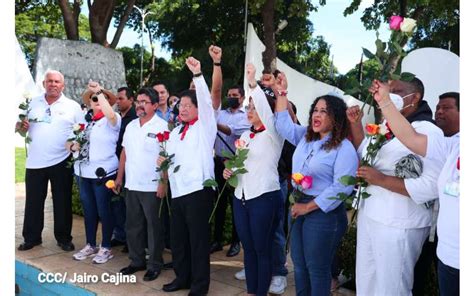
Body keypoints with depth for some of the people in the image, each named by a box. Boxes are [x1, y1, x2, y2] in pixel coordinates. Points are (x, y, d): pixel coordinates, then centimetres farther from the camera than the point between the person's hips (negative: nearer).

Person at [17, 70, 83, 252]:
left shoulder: (73, 106, 1)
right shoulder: (33, 104, 9)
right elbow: (21, 126, 16)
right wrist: (22, 127, -7)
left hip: (61, 161, -2)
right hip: (35, 161, 2)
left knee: (62, 201, 6)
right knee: (33, 201, 9)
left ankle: (63, 238, 19)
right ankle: (31, 237, 24)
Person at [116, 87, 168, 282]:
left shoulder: (162, 126, -10)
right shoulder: (131, 126, 11)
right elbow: (125, 152, 16)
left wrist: (164, 183, -18)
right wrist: (119, 176, 13)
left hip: (152, 187, -6)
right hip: (131, 185, 7)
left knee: (153, 227, 5)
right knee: (133, 225, 14)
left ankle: (155, 264, 17)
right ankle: (137, 261, 29)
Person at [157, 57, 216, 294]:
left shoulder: (205, 126, 0)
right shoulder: (174, 132, 20)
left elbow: (206, 100, -15)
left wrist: (197, 74, -23)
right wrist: (163, 161, 6)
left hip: (198, 190, -7)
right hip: (177, 191, 7)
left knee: (198, 239, 0)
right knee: (178, 238, 15)